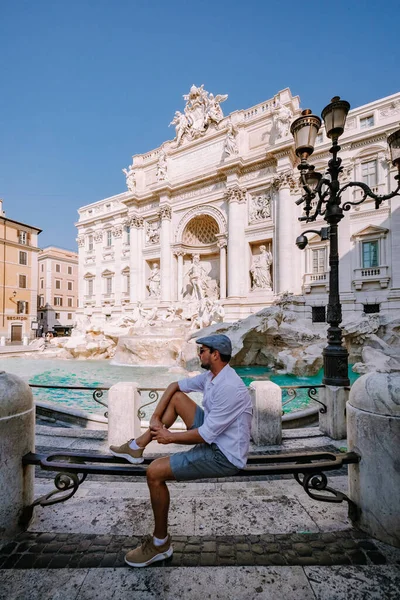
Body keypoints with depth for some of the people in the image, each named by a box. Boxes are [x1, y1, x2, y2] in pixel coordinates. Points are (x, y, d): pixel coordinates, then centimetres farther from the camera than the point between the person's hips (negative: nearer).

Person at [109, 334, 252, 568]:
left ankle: (161, 543, 6)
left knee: (155, 472, -17)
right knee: (176, 397, 8)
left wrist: (171, 437, -13)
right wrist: (156, 417, -2)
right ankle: (138, 446, 15)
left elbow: (205, 435, -27)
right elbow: (175, 385, 8)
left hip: (225, 456, -9)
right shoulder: (211, 375, -1)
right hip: (213, 436, 9)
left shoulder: (229, 388, -29)